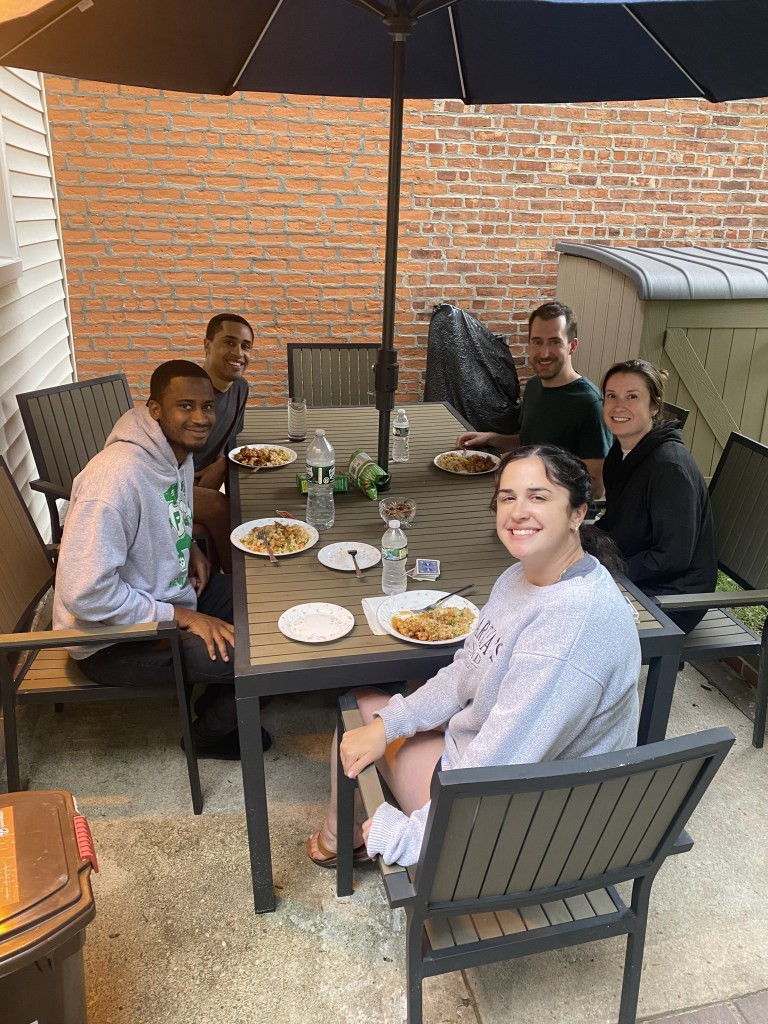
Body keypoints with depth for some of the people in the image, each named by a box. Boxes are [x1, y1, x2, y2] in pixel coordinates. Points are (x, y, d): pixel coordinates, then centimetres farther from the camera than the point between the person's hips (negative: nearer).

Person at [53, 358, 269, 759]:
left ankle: (216, 699, 29)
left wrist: (189, 546, -1)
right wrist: (184, 618, -25)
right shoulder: (118, 476, -31)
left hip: (167, 589, 9)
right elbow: (85, 594, -32)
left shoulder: (179, 450, -2)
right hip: (113, 640, -9)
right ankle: (209, 732, 15)